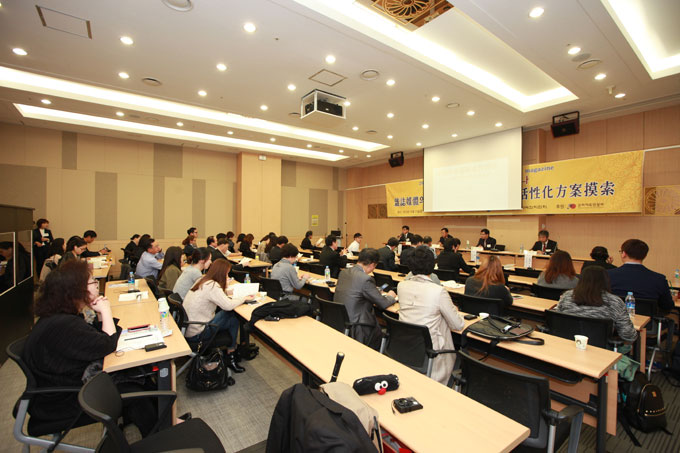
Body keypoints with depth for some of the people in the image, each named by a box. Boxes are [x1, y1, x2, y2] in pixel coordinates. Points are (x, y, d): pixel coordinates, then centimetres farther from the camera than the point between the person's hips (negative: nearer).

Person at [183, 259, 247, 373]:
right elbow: (228, 305, -24)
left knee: (229, 315, 8)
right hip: (195, 334, -9)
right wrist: (243, 298, -9)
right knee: (233, 319, 0)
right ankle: (230, 358, 13)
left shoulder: (202, 280, 6)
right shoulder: (212, 286, -22)